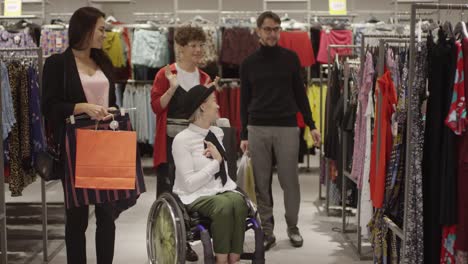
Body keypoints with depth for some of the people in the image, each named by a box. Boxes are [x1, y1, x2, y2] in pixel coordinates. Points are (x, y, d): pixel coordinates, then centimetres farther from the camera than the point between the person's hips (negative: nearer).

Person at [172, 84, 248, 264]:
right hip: (196, 197, -5)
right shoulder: (182, 139, -9)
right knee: (224, 204, -35)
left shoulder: (218, 133, 14)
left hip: (221, 191, 5)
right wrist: (216, 161, -11)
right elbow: (189, 183, -16)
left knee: (238, 200, -29)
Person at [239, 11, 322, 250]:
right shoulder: (248, 63, 7)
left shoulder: (290, 58, 5)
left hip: (287, 128, -1)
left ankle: (292, 227, 17)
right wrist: (243, 135, 4)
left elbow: (300, 94, 8)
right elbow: (244, 102, 9)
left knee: (290, 181, 2)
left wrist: (311, 125, 3)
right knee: (261, 183, 4)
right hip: (257, 129, 1)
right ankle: (267, 231, 13)